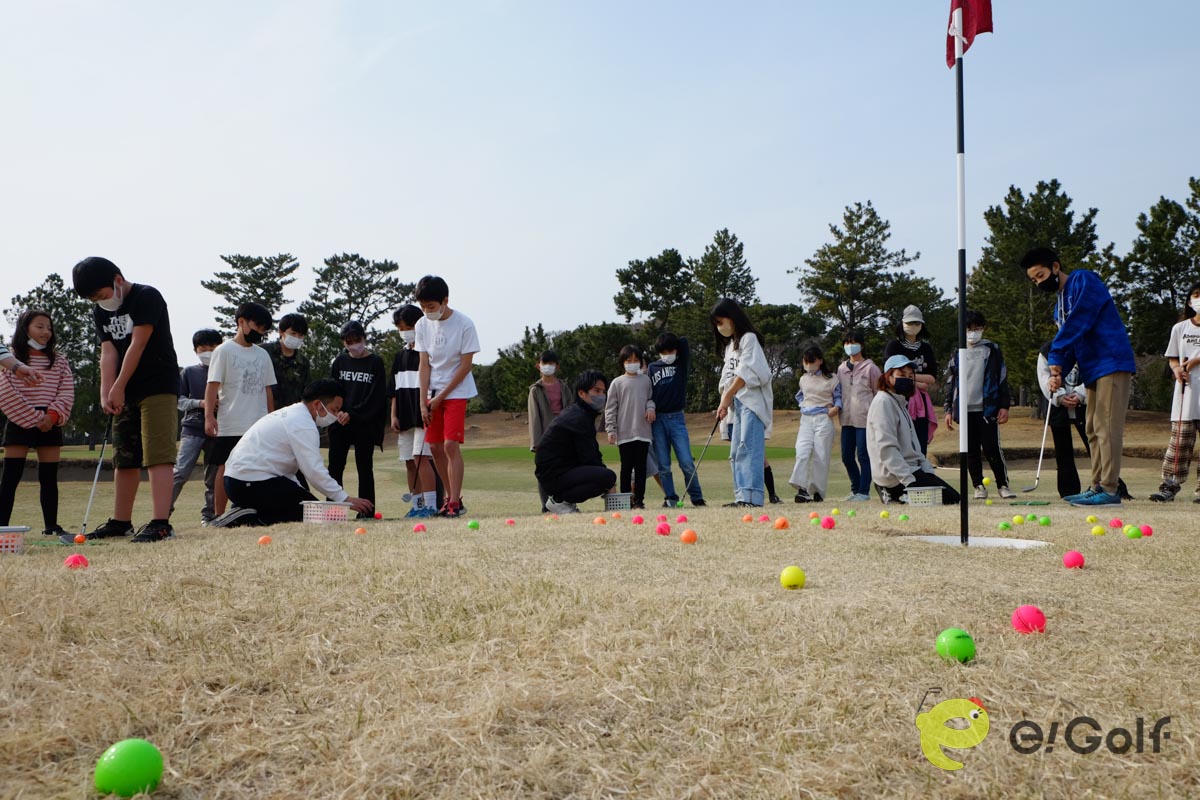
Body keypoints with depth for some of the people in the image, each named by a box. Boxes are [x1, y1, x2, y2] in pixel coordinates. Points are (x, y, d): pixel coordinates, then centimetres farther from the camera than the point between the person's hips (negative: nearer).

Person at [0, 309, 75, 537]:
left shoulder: (59, 361, 11)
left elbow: (67, 393, 4)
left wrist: (52, 415, -12)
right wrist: (35, 418, -13)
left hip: (51, 424, 4)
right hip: (19, 422, -3)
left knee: (49, 478, 6)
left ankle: (51, 526, 11)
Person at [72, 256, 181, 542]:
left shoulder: (147, 297, -11)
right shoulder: (100, 312, 11)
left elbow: (137, 345, -15)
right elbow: (108, 352, 1)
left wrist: (118, 387, -14)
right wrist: (107, 393, -12)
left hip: (159, 388, -8)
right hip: (125, 393, 8)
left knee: (157, 454, -15)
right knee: (124, 458, 13)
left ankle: (161, 523, -19)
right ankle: (121, 521, 22)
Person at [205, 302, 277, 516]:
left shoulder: (262, 355, 16)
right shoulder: (224, 350, 0)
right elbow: (212, 385, -6)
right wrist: (209, 416, -15)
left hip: (260, 426, 5)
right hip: (230, 426, -5)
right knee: (226, 469, 0)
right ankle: (218, 515, 6)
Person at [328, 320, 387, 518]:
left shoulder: (375, 363, 1)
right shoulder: (340, 361, 11)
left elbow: (376, 397, -6)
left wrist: (352, 414, -12)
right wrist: (338, 412, -9)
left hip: (366, 424, -3)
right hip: (340, 423, 3)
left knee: (364, 468, 0)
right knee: (335, 466, 0)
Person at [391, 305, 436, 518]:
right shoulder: (400, 354, 17)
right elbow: (394, 390, 18)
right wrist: (394, 416, 10)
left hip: (423, 415, -7)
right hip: (405, 418, 7)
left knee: (421, 457, -15)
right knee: (410, 462, 8)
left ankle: (431, 505, -13)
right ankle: (417, 505, 14)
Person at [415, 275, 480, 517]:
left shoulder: (464, 324, -14)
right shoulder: (423, 325, 0)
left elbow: (465, 365, -13)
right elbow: (424, 364, 1)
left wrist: (441, 396, -12)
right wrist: (423, 401, -5)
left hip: (456, 391, -5)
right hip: (433, 393, 5)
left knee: (451, 444, -14)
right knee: (435, 446, 5)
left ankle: (455, 502, -8)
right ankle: (451, 497, 18)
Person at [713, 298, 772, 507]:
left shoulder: (748, 338, -2)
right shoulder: (729, 345, 24)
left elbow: (746, 372, -13)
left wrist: (727, 396, -14)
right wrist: (724, 402, 7)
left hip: (752, 400, -9)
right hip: (736, 403, 9)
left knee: (748, 448, -18)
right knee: (736, 452, 4)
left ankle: (752, 496, -25)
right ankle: (741, 497, 3)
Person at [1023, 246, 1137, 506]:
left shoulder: (1084, 280, -6)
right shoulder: (1059, 305, 20)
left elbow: (1078, 322, -18)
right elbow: (1069, 343, 16)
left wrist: (1056, 359, -16)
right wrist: (1058, 373, -3)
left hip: (1112, 363, -9)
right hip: (1093, 370, 9)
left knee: (1106, 427, -13)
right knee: (1093, 429, 8)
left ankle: (1110, 489, -14)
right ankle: (1097, 487, 11)